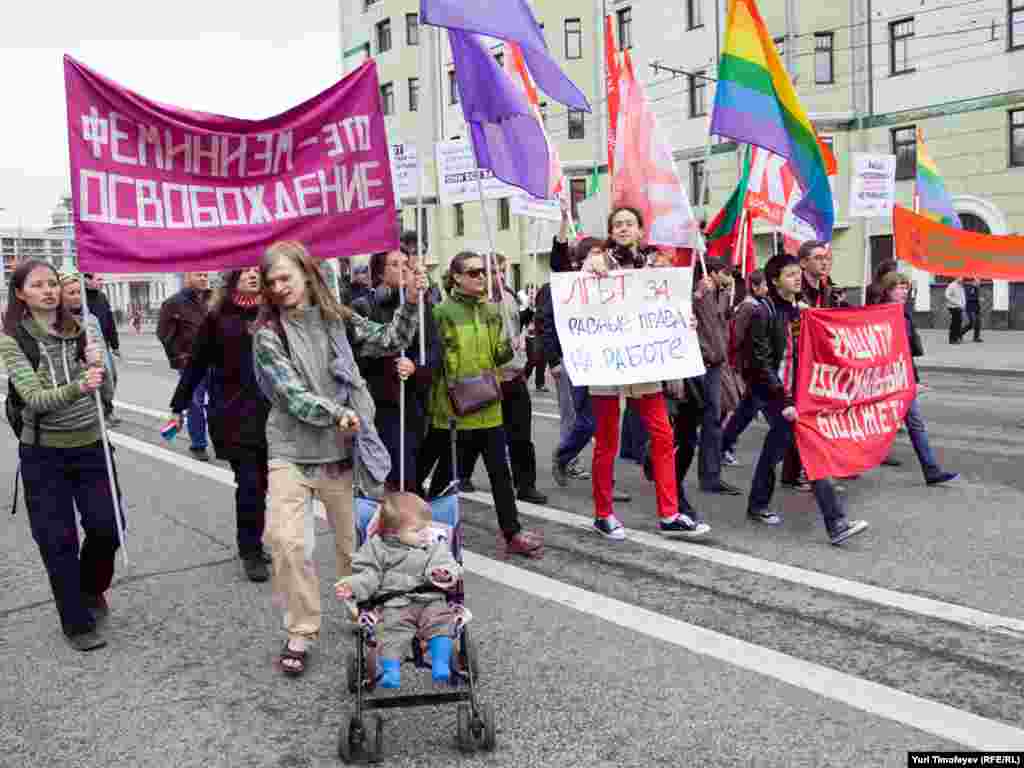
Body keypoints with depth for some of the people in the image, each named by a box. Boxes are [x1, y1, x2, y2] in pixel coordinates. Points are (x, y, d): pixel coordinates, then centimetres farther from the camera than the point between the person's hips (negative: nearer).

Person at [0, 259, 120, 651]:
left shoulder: (81, 330, 0)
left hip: (91, 446, 2)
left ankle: (92, 589, 34)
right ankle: (77, 622, 21)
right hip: (43, 453, -2)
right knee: (58, 541, 5)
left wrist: (99, 365, -22)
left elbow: (105, 392, -1)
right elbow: (34, 399, -19)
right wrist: (78, 387, -37)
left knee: (107, 527, 3)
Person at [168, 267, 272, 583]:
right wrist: (178, 407, 4)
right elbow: (196, 365, 4)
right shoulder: (217, 318, 1)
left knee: (260, 482, 7)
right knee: (249, 482, -6)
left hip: (269, 411, 3)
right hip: (232, 413, -2)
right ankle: (250, 551, 8)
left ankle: (252, 545, 23)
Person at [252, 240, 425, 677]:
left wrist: (410, 305, -5)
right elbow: (290, 391, -14)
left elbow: (388, 342, 9)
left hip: (340, 448, 2)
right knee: (284, 539, -14)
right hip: (291, 451, -2)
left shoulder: (336, 319, 5)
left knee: (352, 539, 11)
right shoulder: (268, 333, -4)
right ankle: (301, 629, 5)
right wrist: (335, 414, -27)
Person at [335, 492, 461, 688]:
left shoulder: (435, 544, 11)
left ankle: (441, 665, -19)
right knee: (393, 629, -25)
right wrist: (352, 586, -13)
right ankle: (391, 671, -25)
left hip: (430, 599, 1)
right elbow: (369, 574, 6)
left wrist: (445, 574, -24)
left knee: (441, 621, -22)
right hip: (395, 603, -1)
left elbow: (444, 563, 1)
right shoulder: (378, 547, 7)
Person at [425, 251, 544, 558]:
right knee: (449, 472, 7)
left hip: (489, 406, 5)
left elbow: (497, 355, 13)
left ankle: (511, 534, 16)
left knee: (501, 471, 7)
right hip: (456, 409, -5)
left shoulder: (491, 309, 10)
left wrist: (509, 349, -7)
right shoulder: (444, 311, -8)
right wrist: (453, 387, -16)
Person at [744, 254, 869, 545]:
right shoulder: (764, 313, -11)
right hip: (774, 393, -6)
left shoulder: (799, 309, 9)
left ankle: (758, 505, 29)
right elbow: (762, 363, -14)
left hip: (796, 390, 6)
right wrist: (784, 401, -18)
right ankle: (836, 523, -6)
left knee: (775, 448, 13)